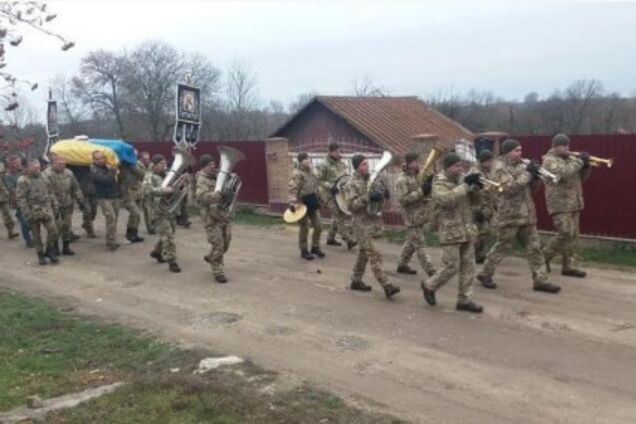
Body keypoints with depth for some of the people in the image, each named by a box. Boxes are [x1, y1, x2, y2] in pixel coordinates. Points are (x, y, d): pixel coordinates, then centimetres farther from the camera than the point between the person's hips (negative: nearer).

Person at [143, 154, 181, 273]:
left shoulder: (166, 176, 14)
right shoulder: (149, 177, -9)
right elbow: (147, 190, -27)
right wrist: (164, 190, -34)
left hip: (169, 210, 8)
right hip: (158, 212, -8)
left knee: (168, 235, 18)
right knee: (168, 236, -13)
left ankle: (156, 252, 40)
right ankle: (171, 261, -7)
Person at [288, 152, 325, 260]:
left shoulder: (310, 171, 12)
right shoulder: (296, 173, -14)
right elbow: (293, 189, -23)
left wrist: (318, 198, 26)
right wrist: (292, 202, -34)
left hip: (313, 202, 8)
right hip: (302, 203, -8)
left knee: (318, 226, 10)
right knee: (304, 228, 2)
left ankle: (315, 247, 27)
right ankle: (304, 250, 15)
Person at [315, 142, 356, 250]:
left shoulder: (341, 163, 8)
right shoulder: (324, 165, -13)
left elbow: (345, 176, 20)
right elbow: (318, 180, -14)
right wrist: (330, 186, -23)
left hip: (339, 193, 8)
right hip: (329, 194, -8)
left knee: (337, 216, 13)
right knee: (339, 216, -11)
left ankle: (330, 238, 26)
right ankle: (349, 240, -12)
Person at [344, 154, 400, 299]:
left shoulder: (370, 180, 13)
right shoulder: (352, 184, -11)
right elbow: (351, 205, -19)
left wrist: (381, 196, 2)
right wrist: (368, 198, -27)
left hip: (371, 221, 8)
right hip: (362, 224, -8)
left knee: (363, 253, 16)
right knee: (374, 256, -11)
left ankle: (356, 281, 28)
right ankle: (387, 286, -15)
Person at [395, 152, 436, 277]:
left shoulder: (418, 176, 11)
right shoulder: (402, 180, -15)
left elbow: (424, 194, 20)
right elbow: (402, 199, -22)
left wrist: (429, 185, -2)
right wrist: (420, 192, -25)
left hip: (420, 215, 9)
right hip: (412, 217, -9)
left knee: (412, 242, 19)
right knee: (420, 245, -5)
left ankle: (402, 265, 33)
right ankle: (431, 271, -6)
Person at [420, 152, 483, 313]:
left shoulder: (462, 178, 9)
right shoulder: (439, 183, -9)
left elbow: (472, 198, 16)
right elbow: (446, 199, -28)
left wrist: (476, 186, -5)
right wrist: (466, 185, -28)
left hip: (467, 229, 7)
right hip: (450, 231, -7)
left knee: (468, 266, 6)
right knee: (451, 267, -4)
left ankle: (465, 299, 14)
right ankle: (429, 286, 19)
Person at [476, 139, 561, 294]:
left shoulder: (521, 165, 14)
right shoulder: (500, 167, -9)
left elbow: (531, 188, 16)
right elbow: (509, 188, -23)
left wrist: (535, 177, -4)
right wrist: (527, 173, -21)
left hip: (527, 215, 7)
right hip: (509, 215, -7)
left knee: (535, 247, 5)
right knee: (502, 247, 2)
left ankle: (540, 280, 9)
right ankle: (485, 274, 18)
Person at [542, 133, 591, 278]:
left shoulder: (571, 159, 16)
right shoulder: (549, 160, -9)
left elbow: (583, 176, 17)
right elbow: (564, 173, -25)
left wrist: (586, 165, -3)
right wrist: (579, 161, -18)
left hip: (573, 203, 8)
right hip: (560, 204, -8)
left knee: (573, 235, 6)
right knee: (566, 233, -15)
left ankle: (568, 266, 11)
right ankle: (545, 255, 4)